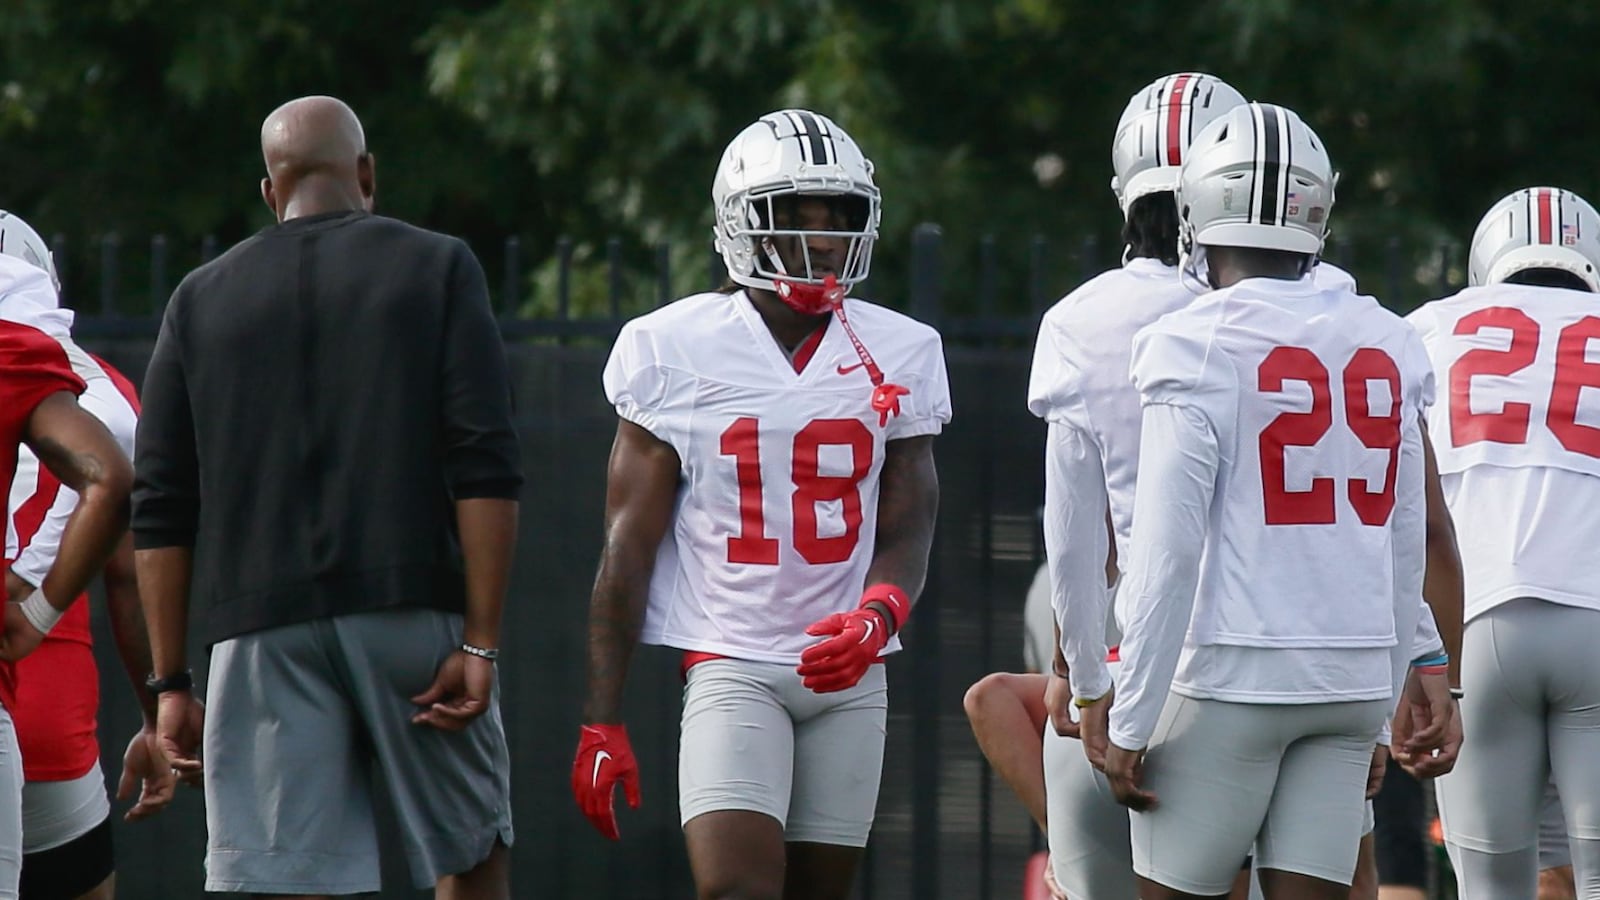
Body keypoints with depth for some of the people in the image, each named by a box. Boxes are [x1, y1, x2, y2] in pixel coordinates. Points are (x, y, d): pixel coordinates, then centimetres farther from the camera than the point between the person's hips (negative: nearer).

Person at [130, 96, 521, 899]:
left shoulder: (202, 301, 12)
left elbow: (162, 509, 9)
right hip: (412, 609, -1)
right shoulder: (437, 271, 5)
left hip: (262, 628, 2)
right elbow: (485, 472, -5)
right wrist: (480, 643, -6)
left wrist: (170, 681, 12)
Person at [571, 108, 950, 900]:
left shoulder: (898, 355, 5)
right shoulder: (676, 352, -3)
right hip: (731, 665, -4)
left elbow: (906, 534, 4)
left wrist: (876, 618, -20)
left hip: (848, 676, 4)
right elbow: (628, 546, -2)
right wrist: (601, 719, -6)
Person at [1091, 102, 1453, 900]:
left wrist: (1129, 722, -8)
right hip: (1353, 673, 5)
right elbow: (1404, 543, 13)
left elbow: (1167, 553, -13)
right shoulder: (1384, 347, 7)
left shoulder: (1197, 349, -10)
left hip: (1233, 675, -5)